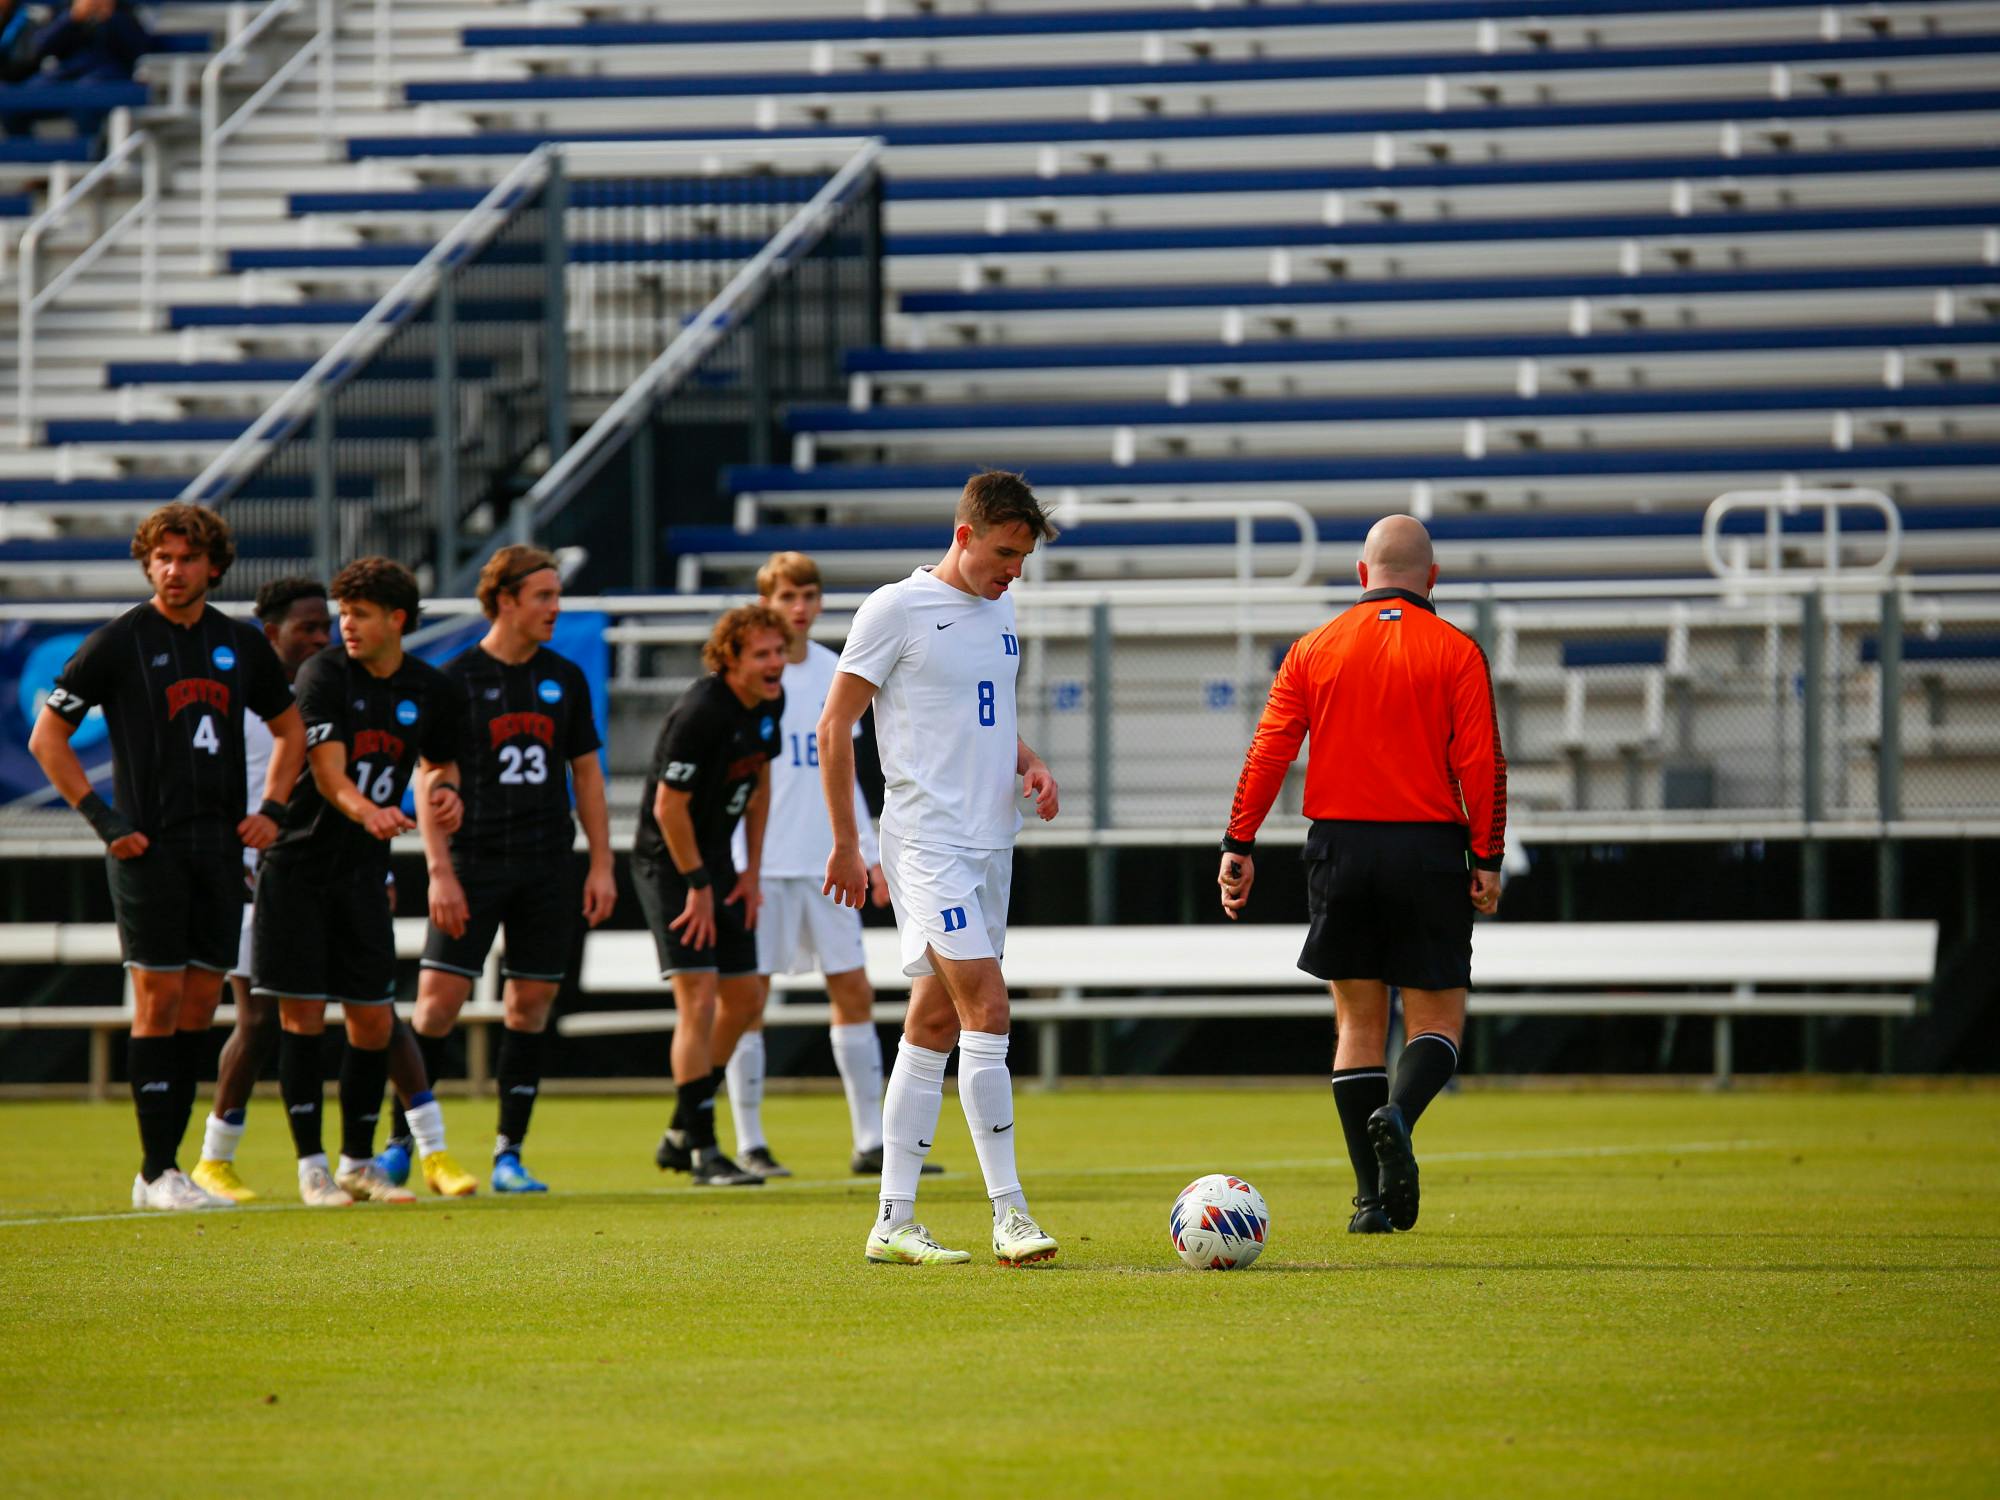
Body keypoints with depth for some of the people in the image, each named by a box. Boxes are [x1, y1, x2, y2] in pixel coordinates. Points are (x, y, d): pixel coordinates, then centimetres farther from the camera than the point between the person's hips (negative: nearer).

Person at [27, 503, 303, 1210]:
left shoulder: (242, 644, 9)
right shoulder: (117, 643, -4)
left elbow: (289, 728, 24)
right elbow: (47, 736, -1)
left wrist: (271, 810, 10)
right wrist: (103, 819, -8)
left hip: (220, 849, 5)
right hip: (148, 847, -5)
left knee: (200, 1004, 4)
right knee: (160, 999, -7)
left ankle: (165, 1162, 9)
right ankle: (157, 1172, -5)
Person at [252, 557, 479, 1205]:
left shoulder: (428, 689, 3)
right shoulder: (323, 675, -10)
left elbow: (440, 761, 20)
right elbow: (327, 770, -21)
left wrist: (444, 791, -4)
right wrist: (365, 809, -41)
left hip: (363, 872, 4)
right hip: (298, 865, -4)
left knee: (373, 1021, 4)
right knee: (302, 1016, -4)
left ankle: (359, 1162, 17)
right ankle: (311, 1166, 3)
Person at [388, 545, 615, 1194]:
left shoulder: (565, 678, 9)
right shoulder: (457, 678, -2)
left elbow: (586, 773, 15)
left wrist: (601, 864, 8)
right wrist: (440, 872, -11)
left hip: (548, 867, 4)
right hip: (474, 864, -4)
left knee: (530, 1007, 3)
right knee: (438, 1000, -9)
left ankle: (509, 1155, 8)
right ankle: (401, 1143, 0)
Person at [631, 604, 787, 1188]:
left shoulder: (770, 702, 1)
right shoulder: (701, 713, -25)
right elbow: (669, 806, -21)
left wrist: (751, 871, 12)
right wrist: (698, 886, -15)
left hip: (715, 862, 9)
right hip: (668, 862, -9)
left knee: (743, 998, 12)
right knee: (699, 999, -14)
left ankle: (681, 1135, 24)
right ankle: (701, 1150, -9)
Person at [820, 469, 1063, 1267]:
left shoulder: (1000, 611, 14)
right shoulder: (896, 608, -8)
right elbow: (835, 727, -5)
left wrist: (1028, 762, 6)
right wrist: (846, 845, -6)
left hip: (991, 842, 8)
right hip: (927, 840, -8)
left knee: (935, 1022, 8)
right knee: (986, 1005, -16)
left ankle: (894, 1222, 11)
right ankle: (1008, 1213, -14)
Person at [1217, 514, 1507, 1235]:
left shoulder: (1313, 650, 6)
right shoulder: (1456, 652, -1)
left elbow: (1268, 751, 2)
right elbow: (1482, 763, -7)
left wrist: (1238, 845, 4)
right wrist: (1486, 859, -3)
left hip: (1339, 846, 2)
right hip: (1427, 848, -2)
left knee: (1358, 1019, 10)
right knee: (1438, 1016, 7)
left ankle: (1371, 1197, 5)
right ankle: (1397, 1116, -24)